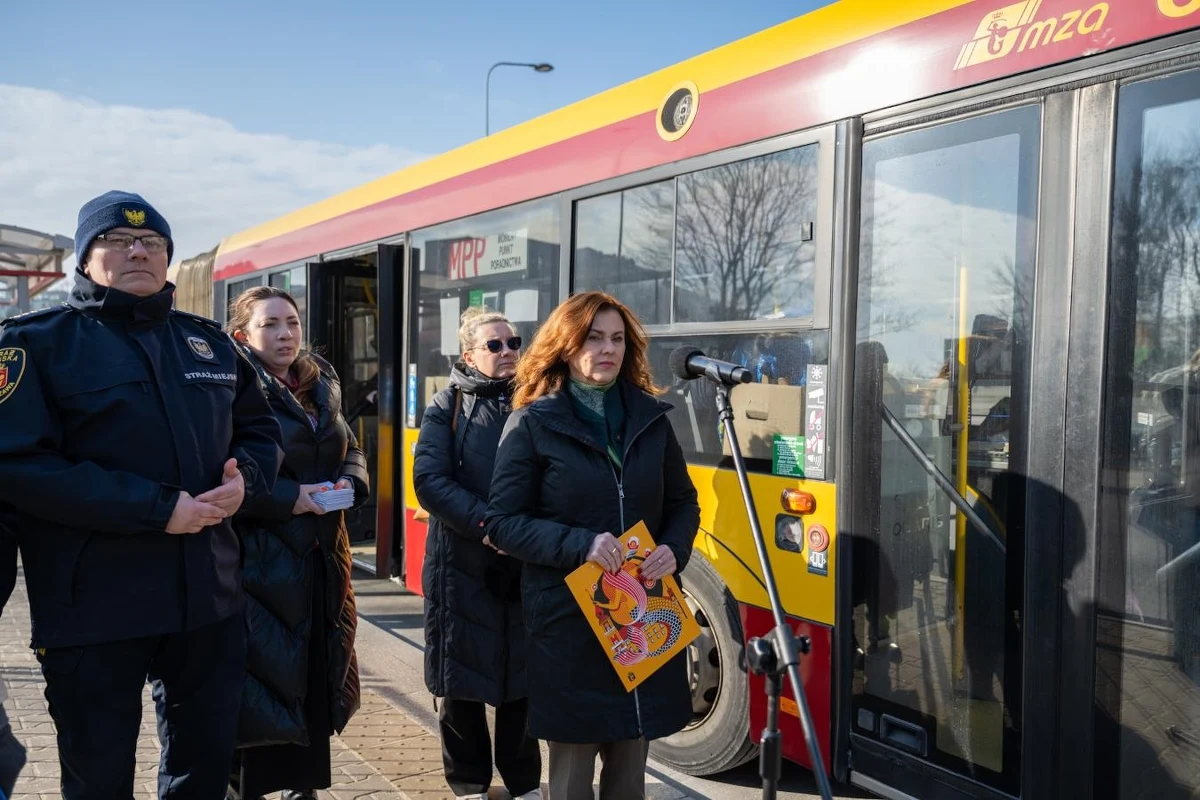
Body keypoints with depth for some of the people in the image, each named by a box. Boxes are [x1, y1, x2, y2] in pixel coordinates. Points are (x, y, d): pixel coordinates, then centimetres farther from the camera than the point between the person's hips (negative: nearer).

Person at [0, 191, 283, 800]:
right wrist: (156, 509, -22)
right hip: (93, 608, -4)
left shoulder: (208, 341, 11)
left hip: (209, 595, 5)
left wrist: (244, 477, -7)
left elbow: (260, 428, 18)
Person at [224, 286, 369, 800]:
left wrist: (351, 483, -1)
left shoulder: (322, 386, 13)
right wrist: (289, 499, -20)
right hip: (258, 560, -7)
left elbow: (351, 450, 21)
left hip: (322, 558, 7)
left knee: (317, 678, 15)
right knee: (264, 681, -1)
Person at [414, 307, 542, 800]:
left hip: (527, 564, 2)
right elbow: (429, 481, -9)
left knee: (522, 677, 9)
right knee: (461, 678, 8)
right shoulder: (448, 406, 1)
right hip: (462, 566, -1)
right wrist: (486, 522, -19)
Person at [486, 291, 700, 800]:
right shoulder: (533, 423, -5)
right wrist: (580, 545, -20)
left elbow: (684, 501, 14)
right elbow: (504, 522, -7)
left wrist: (674, 550, -6)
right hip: (568, 616, -3)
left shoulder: (650, 417, 7)